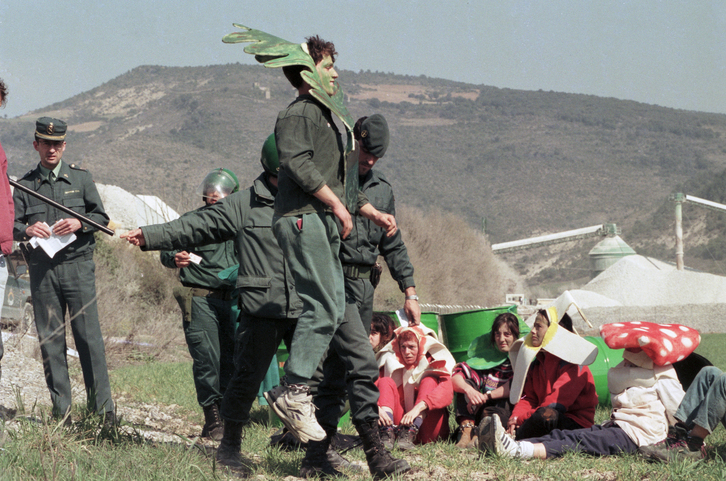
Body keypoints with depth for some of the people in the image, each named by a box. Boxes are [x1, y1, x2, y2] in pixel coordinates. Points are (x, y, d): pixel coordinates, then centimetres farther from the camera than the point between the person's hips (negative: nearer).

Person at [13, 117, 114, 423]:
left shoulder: (80, 178, 10)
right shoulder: (25, 184, 12)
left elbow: (102, 217, 8)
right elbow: (12, 225, 8)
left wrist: (79, 223, -12)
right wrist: (27, 230, -14)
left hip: (77, 264, -2)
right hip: (42, 269, 2)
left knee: (88, 336, -7)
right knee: (50, 339, 2)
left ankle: (102, 407, -3)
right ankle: (61, 411, 7)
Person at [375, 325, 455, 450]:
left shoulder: (433, 362, 3)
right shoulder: (391, 362, 11)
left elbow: (447, 390, -18)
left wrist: (418, 408, -34)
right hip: (399, 424, 2)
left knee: (429, 381, -17)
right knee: (386, 382, -10)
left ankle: (411, 432, -40)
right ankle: (387, 432, -37)